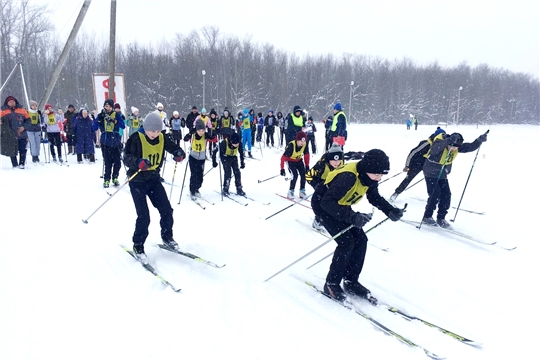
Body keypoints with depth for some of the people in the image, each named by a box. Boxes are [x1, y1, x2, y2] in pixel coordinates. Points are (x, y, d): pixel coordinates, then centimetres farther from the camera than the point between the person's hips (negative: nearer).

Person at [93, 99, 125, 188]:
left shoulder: (116, 115, 3)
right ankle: (106, 179, 6)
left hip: (116, 142, 1)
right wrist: (99, 119, -15)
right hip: (105, 143, 0)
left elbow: (123, 126, -8)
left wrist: (114, 121, -22)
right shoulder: (100, 116, 5)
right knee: (108, 162, -4)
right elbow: (94, 128, -1)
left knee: (117, 162, 4)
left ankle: (115, 178, 20)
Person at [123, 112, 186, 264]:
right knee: (144, 217, -9)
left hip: (154, 179, 5)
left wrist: (179, 154, -20)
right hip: (137, 181, -5)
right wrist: (138, 162, -46)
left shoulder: (162, 139, -3)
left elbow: (175, 148, 4)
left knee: (167, 210, 3)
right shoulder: (136, 139, -18)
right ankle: (138, 246, 11)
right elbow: (127, 157, -25)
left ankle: (167, 238, 26)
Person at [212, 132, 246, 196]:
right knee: (228, 172, -17)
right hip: (225, 158, -3)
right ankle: (225, 189, -4)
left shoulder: (239, 143, -22)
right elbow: (215, 151, -22)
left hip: (233, 157, 4)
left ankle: (239, 189, 2)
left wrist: (242, 162, 3)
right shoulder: (224, 143, -34)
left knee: (237, 172, -7)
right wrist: (214, 161, -17)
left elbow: (241, 152, -2)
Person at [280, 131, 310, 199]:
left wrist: (307, 165, 2)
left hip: (299, 160, 5)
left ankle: (302, 191, 8)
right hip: (290, 161, -5)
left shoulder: (304, 145, -21)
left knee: (304, 174, -7)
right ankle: (291, 192, -5)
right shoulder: (291, 146, -35)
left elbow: (306, 155, -3)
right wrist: (282, 169, -28)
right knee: (295, 175, -20)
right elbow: (283, 158, -29)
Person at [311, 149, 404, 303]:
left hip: (340, 205, 8)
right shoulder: (347, 176, -37)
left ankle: (351, 281, 13)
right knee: (347, 242, -17)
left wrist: (390, 211, -13)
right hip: (324, 206, -8)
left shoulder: (369, 176, -12)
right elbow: (327, 202, -39)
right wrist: (352, 217, -48)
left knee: (360, 239, 0)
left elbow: (375, 198, 5)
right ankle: (331, 284, -2)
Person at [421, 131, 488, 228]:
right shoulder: (439, 144, -28)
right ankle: (427, 217, 6)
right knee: (435, 196, -11)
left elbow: (470, 147, -3)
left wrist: (479, 140, -21)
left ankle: (441, 218, 13)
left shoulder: (457, 146, -8)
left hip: (442, 175, 7)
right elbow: (434, 149, -51)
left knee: (446, 195, 0)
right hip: (431, 174, -7)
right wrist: (448, 141, -63)